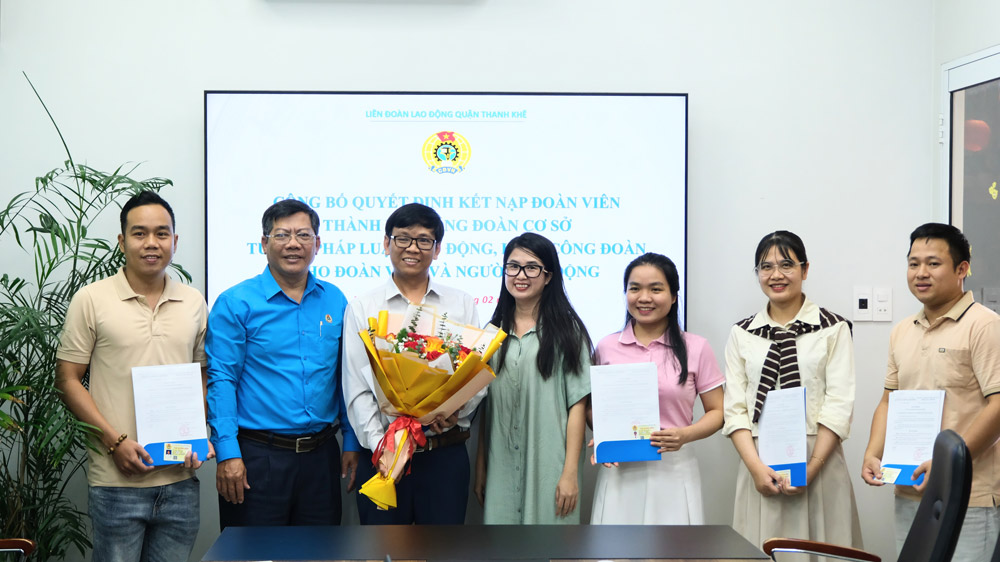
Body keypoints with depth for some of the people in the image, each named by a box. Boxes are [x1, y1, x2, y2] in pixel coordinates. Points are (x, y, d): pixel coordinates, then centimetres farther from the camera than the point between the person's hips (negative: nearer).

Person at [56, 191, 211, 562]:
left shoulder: (194, 302, 10)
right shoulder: (91, 300, -2)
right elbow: (68, 380, -2)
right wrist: (115, 441, -12)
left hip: (180, 479, 4)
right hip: (116, 481, -3)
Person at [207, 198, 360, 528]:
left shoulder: (335, 301, 9)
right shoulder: (235, 303, -4)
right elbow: (220, 380, -9)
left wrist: (352, 443, 9)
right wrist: (228, 453, -16)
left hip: (321, 455, 4)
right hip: (258, 455, -4)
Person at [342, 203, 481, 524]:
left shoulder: (462, 305, 10)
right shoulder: (361, 309, 5)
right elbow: (356, 389, -1)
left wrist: (457, 408, -16)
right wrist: (379, 446, -13)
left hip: (446, 452, 1)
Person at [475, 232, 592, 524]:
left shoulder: (566, 330, -1)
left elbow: (577, 404, -6)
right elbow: (484, 405, 13)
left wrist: (570, 472, -12)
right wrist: (480, 467, 8)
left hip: (548, 465, -3)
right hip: (501, 468, 4)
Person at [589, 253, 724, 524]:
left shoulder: (695, 347, 4)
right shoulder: (607, 347, 8)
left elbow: (717, 411, 5)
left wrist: (686, 435, -13)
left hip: (673, 471, -1)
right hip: (619, 472, 1)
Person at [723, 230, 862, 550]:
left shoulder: (833, 329, 2)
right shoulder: (742, 334, 10)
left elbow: (838, 407, -5)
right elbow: (735, 408, 4)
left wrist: (811, 468, -14)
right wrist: (756, 466, -10)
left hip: (818, 462, -2)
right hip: (761, 463, 2)